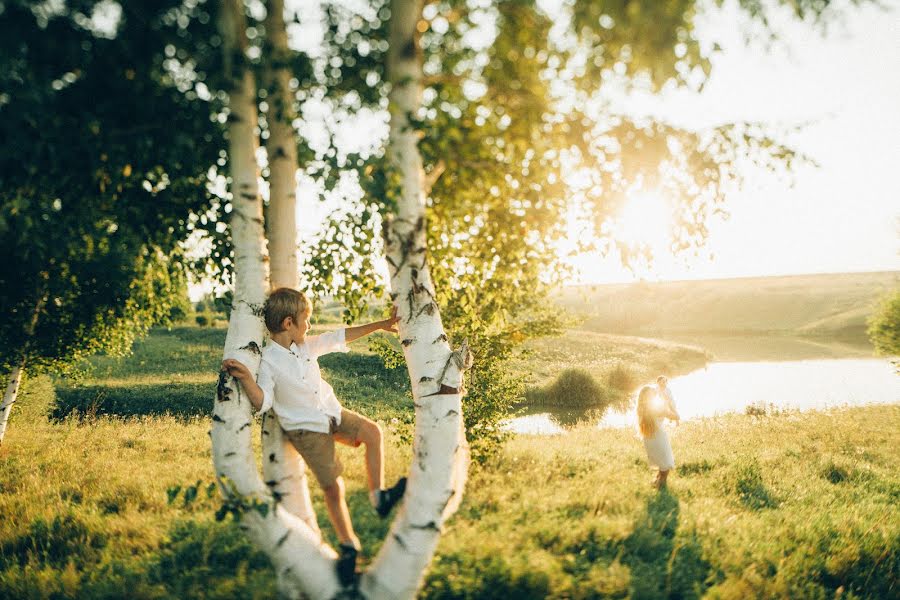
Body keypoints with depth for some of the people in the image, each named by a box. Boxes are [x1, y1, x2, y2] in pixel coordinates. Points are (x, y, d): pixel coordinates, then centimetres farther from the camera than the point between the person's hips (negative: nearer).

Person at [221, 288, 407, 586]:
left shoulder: (307, 345, 3)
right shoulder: (269, 361, -16)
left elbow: (340, 337, 9)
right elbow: (262, 402, -17)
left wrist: (380, 324, 10)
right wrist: (245, 378, -33)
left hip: (332, 412, 7)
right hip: (306, 429, -7)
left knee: (372, 431, -5)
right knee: (333, 486, -6)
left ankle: (378, 496, 9)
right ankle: (348, 544, 12)